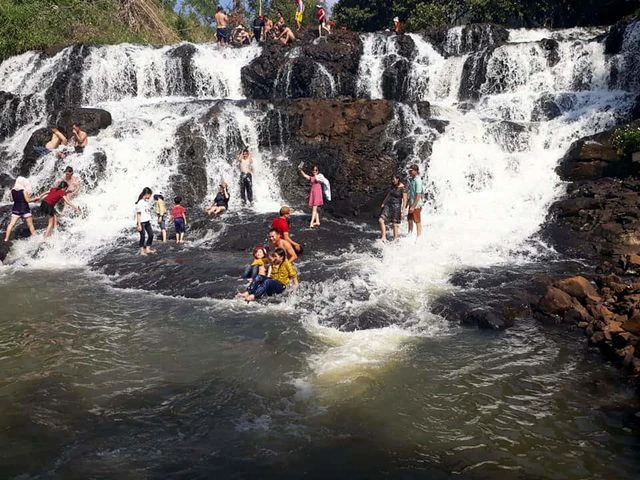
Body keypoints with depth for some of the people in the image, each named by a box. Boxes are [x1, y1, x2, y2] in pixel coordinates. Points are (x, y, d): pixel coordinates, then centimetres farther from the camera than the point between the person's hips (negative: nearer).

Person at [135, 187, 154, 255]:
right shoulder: (140, 202, -13)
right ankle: (142, 251, 7)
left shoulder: (146, 202, 11)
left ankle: (147, 249, 17)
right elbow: (138, 214, -14)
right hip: (142, 222, -8)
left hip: (147, 222, 8)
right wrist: (139, 224, -16)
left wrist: (149, 220, 15)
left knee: (151, 234, 7)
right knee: (143, 236, -3)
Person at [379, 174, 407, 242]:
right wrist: (383, 203, 17)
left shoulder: (402, 188, -13)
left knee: (394, 224, 1)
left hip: (396, 206, -7)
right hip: (388, 205, 7)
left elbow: (405, 200, -14)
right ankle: (383, 237, -3)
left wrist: (403, 210, -19)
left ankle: (395, 239, 14)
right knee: (381, 220, -6)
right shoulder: (393, 186, 8)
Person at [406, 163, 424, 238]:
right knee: (409, 220, 18)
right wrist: (407, 203, 17)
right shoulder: (411, 179, 10)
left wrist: (413, 206, -23)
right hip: (411, 204, 9)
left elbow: (418, 195, -21)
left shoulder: (418, 181, -18)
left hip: (416, 205, -9)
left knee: (418, 222, 0)